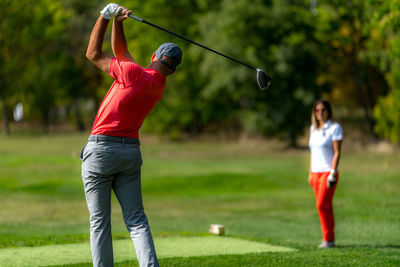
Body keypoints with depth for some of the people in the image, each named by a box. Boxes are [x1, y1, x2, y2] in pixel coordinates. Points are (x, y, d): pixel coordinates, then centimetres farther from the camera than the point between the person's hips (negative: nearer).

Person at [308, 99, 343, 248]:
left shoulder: (334, 128, -6)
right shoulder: (313, 129, 13)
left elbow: (337, 153, -11)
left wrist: (333, 173, -18)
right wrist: (310, 173, 15)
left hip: (328, 172, -6)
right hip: (316, 173, 6)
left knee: (322, 205, -14)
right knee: (325, 207, 7)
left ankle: (328, 239, -7)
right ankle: (329, 240, 11)